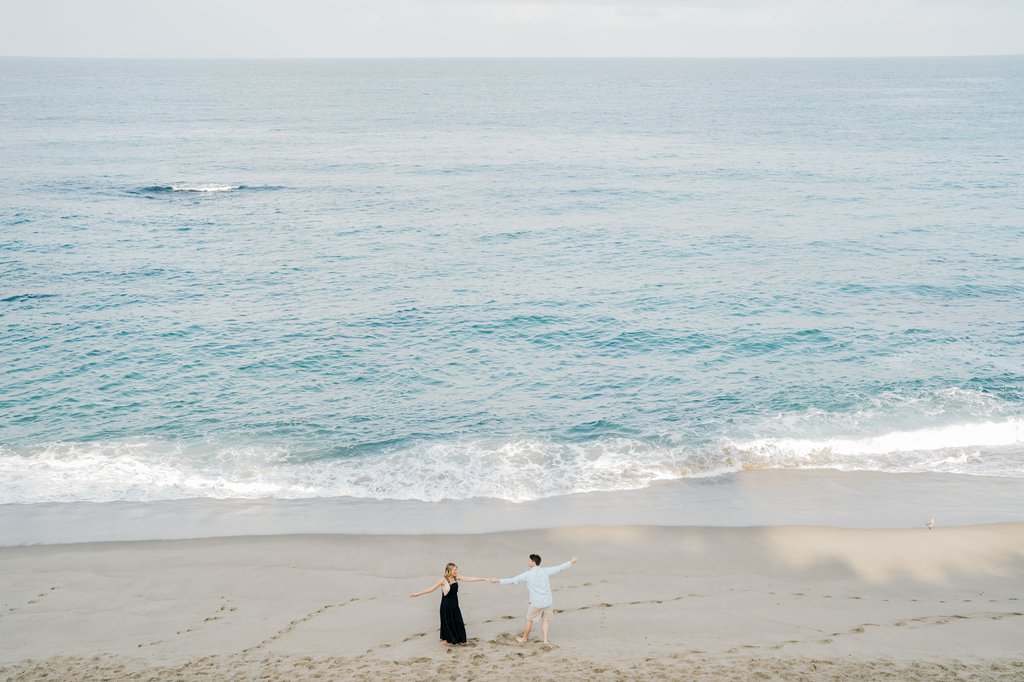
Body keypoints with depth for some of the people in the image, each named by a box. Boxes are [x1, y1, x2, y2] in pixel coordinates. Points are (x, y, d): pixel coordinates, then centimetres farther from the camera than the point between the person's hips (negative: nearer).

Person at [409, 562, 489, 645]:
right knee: (447, 622, 6)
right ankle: (446, 639, 25)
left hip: (455, 604, 5)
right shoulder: (443, 580, -19)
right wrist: (418, 593, -24)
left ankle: (460, 639, 25)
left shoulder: (457, 578, -5)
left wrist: (485, 579, -3)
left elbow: (470, 579, -3)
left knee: (458, 622, 10)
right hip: (446, 605, -5)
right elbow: (431, 588, -19)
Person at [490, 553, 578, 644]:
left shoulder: (527, 574, -11)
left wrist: (498, 581, -4)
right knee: (545, 620, 19)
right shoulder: (545, 571, -4)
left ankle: (524, 638, 32)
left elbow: (512, 581, -10)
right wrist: (571, 562, 18)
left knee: (529, 620, 17)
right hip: (548, 601, 2)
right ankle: (545, 639, 12)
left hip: (536, 603, -2)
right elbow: (559, 568, 5)